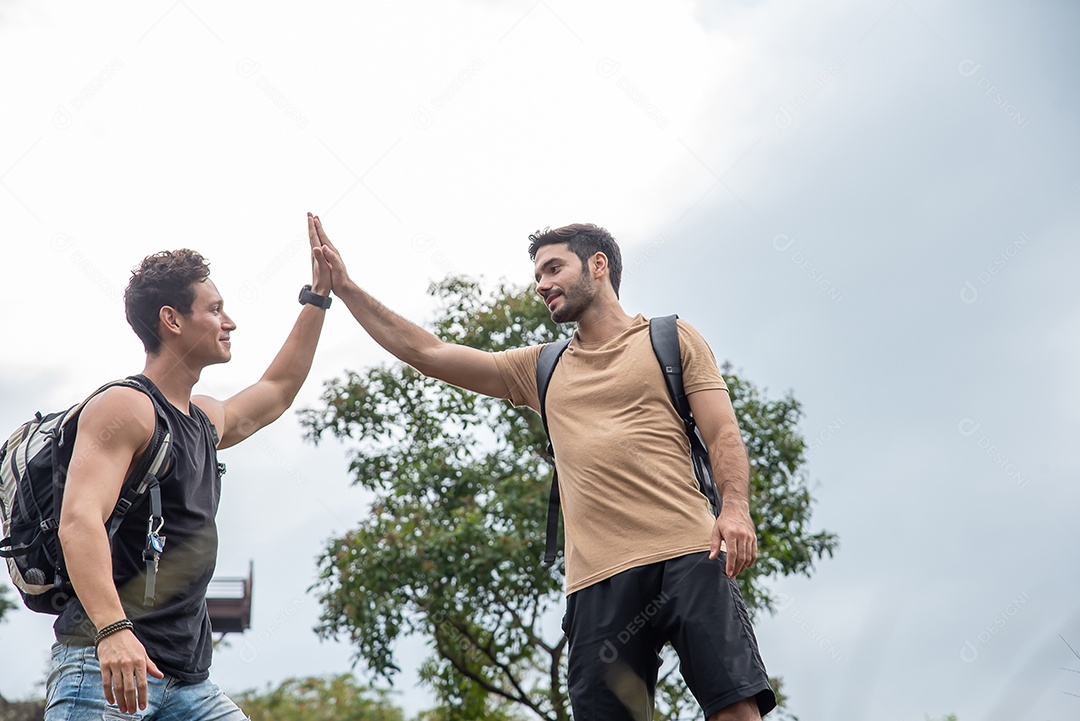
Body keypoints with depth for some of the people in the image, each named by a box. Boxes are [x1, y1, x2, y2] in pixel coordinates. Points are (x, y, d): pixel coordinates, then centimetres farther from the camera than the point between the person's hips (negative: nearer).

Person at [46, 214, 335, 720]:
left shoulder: (208, 421, 22)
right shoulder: (125, 407, -7)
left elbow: (276, 391, 42)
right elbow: (79, 520, -21)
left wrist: (319, 296, 41)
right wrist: (113, 629, -35)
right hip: (107, 662, -9)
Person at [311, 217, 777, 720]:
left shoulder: (671, 339, 14)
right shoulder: (541, 369, 24)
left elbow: (723, 433, 5)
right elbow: (427, 354, 23)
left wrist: (735, 508, -14)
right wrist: (345, 288, 20)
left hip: (687, 553, -3)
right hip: (598, 578, 3)